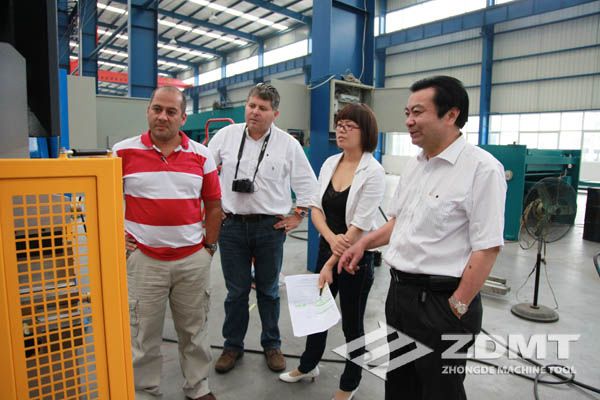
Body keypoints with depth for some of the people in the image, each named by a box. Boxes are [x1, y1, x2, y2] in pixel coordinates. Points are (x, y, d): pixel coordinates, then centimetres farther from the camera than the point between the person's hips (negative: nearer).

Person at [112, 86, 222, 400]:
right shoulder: (123, 152, -2)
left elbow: (213, 204, 7)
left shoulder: (201, 155, 2)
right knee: (144, 336, 12)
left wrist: (209, 246, 5)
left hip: (193, 260, 2)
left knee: (194, 331, 16)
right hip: (143, 260, -1)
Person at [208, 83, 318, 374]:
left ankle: (272, 345, 33)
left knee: (269, 290, 14)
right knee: (236, 291, 12)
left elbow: (308, 184, 5)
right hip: (232, 226, 1)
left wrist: (297, 216, 2)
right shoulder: (226, 136, 1)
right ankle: (233, 345, 31)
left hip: (270, 227, -1)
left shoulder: (288, 144, -2)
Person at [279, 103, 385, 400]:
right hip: (326, 248, 6)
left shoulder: (373, 172, -17)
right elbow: (316, 208, 0)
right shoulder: (329, 163, 1)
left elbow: (359, 225, -19)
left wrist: (332, 264, -18)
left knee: (351, 322, 11)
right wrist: (331, 238, -19)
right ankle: (308, 365, 46)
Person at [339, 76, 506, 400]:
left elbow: (487, 248, -18)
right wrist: (364, 243, 8)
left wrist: (458, 307, -16)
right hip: (399, 291, 7)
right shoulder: (413, 166, 9)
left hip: (441, 300, -7)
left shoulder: (482, 167, -16)